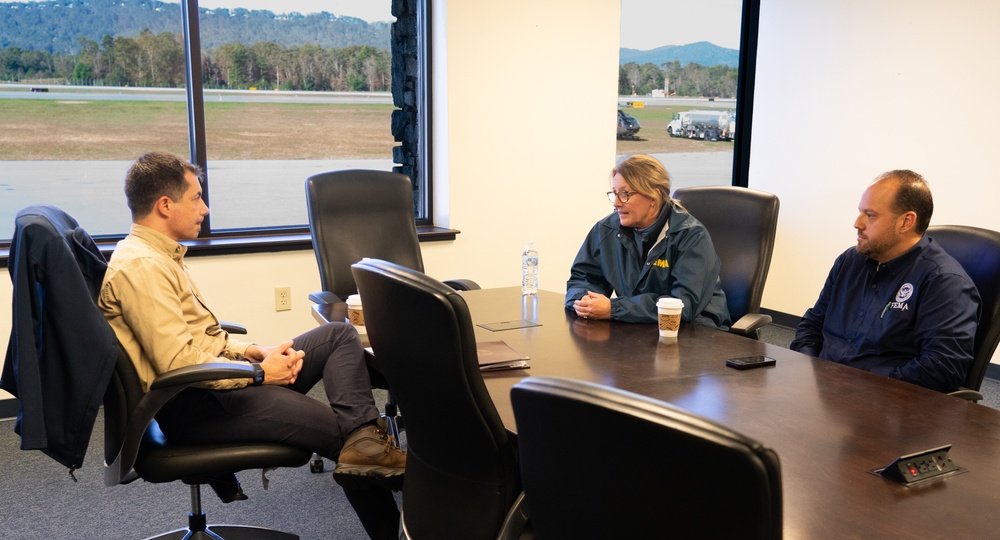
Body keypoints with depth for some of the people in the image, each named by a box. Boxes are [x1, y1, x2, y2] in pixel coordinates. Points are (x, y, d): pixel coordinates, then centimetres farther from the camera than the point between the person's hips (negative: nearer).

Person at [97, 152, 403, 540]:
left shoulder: (159, 254, 16)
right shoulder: (140, 266, -17)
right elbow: (178, 363, -24)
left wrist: (253, 351, 4)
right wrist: (260, 372, -14)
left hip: (216, 375, 10)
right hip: (191, 405, -10)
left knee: (339, 335, -2)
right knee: (341, 428, -13)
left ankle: (366, 443, -23)